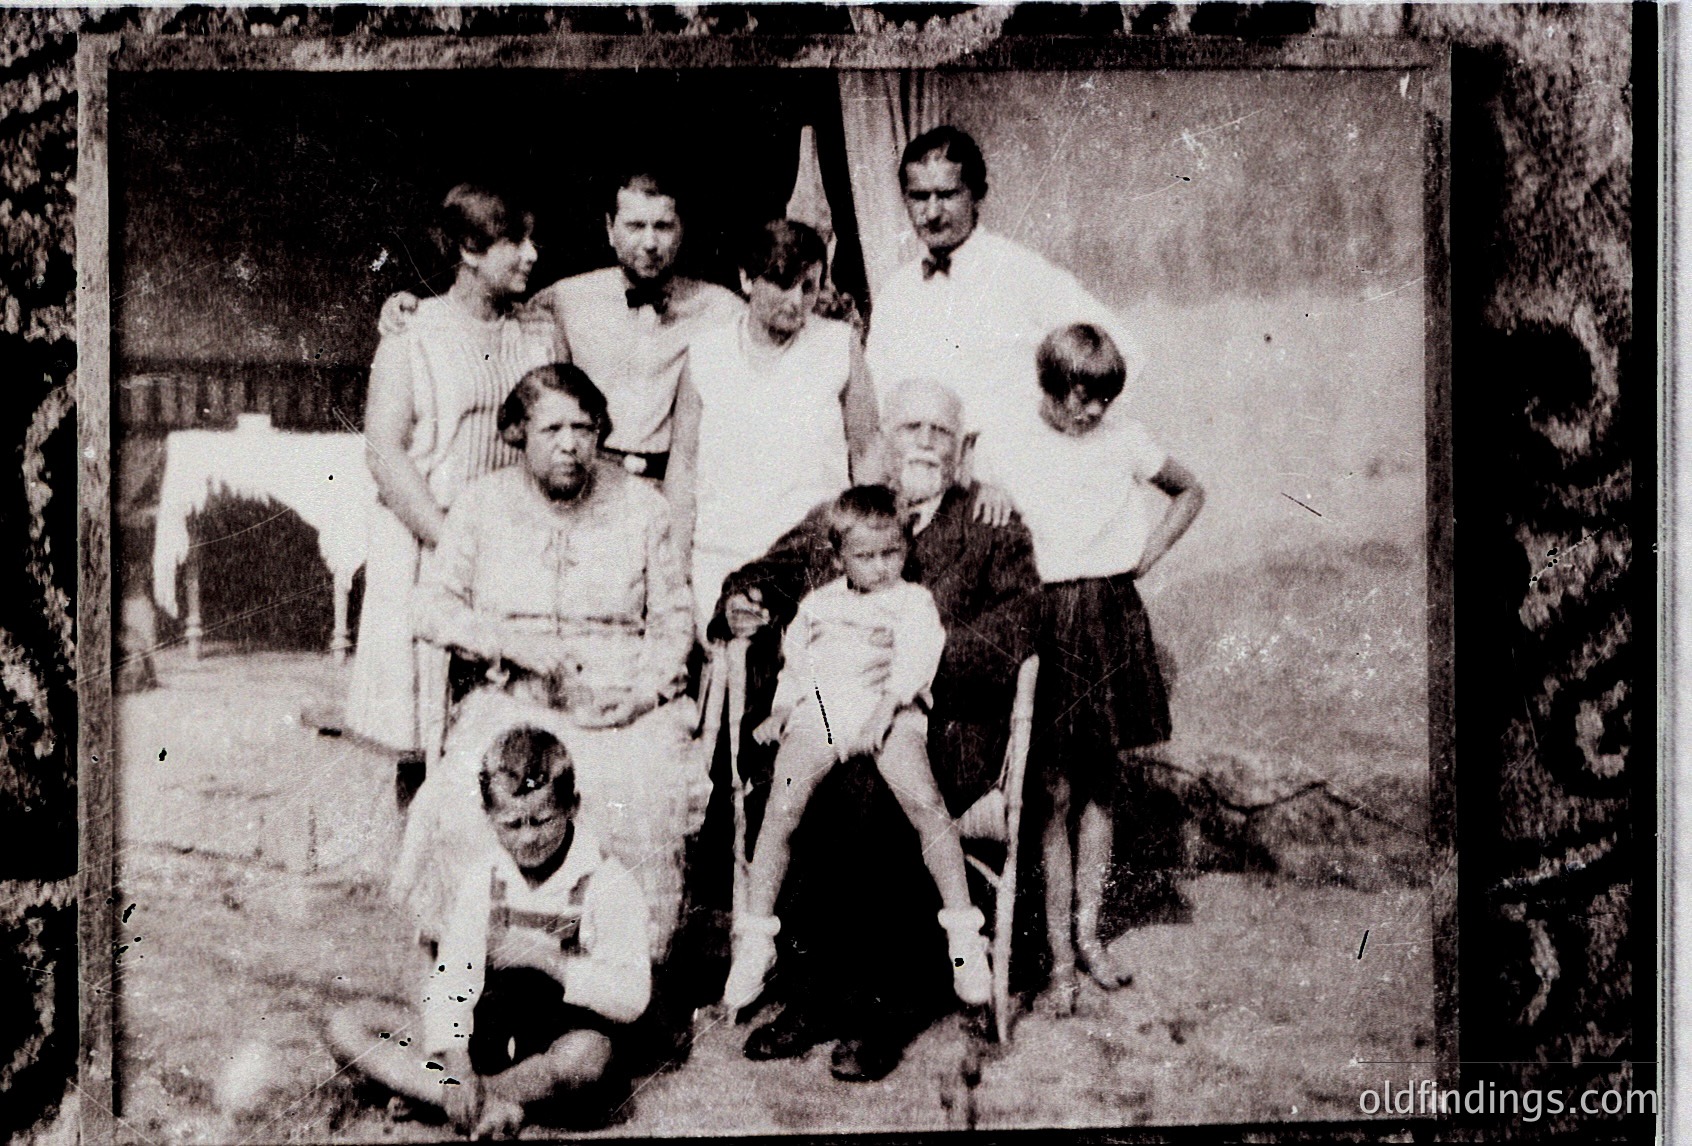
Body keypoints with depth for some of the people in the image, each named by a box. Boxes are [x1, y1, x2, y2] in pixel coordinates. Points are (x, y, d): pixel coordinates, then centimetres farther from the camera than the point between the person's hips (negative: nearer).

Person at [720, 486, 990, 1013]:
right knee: (781, 808, -22)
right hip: (818, 709, 3)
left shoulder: (914, 600, 16)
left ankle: (965, 937, -18)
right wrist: (781, 709, 9)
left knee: (926, 802, -28)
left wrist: (887, 703, -19)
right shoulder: (817, 604, 29)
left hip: (890, 712, -2)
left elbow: (917, 658, -2)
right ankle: (754, 942, -10)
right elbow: (794, 662, 29)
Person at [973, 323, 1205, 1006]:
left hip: (1114, 619, 3)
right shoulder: (1008, 450, -3)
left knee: (1101, 788, 8)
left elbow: (1189, 493, 19)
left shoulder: (1123, 438, 5)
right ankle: (1059, 951, 6)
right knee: (1056, 794, -2)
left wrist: (1149, 554, 8)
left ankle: (1088, 934, 19)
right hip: (1046, 622, -3)